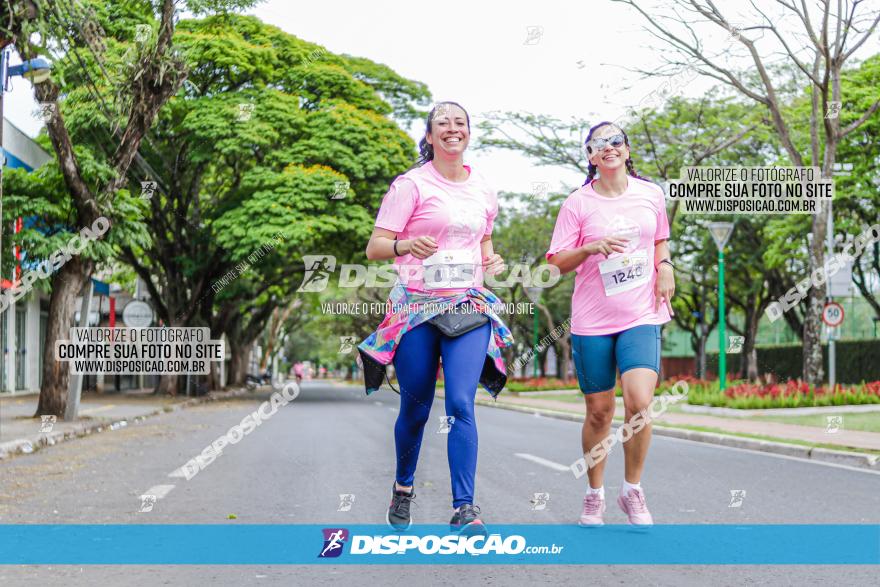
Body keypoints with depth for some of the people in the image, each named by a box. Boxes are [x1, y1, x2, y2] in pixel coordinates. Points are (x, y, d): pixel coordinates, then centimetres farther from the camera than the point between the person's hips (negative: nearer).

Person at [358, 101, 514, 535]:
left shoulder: (483, 190, 12)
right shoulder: (412, 184, -3)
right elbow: (375, 247, -6)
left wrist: (490, 262, 5)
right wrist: (405, 245, -28)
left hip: (469, 307, 2)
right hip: (417, 306, -2)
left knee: (461, 404, -12)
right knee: (415, 408, 7)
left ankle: (464, 507, -12)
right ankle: (403, 488, 32)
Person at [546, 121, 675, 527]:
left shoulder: (650, 194, 7)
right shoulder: (578, 203, -1)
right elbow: (558, 262, 0)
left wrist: (665, 266, 4)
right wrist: (592, 247, -18)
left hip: (641, 316, 1)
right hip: (592, 321, -1)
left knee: (639, 402, -17)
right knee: (599, 411, 4)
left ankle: (632, 490, 3)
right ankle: (594, 495, 23)